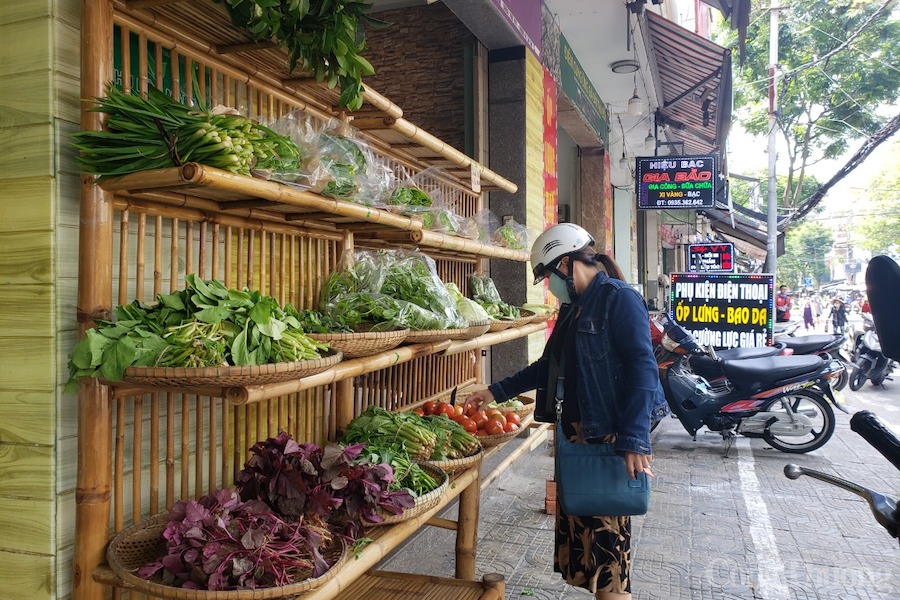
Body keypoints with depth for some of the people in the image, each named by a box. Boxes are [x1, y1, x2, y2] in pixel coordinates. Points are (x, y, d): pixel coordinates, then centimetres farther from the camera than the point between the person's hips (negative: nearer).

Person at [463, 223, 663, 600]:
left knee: (606, 537, -3)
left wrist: (634, 440, -25)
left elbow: (642, 368, -18)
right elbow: (550, 366, 25)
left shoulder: (619, 299, -10)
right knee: (578, 529, 11)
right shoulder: (573, 307, 18)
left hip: (610, 437, -8)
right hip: (575, 434, 9)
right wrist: (497, 393, 24)